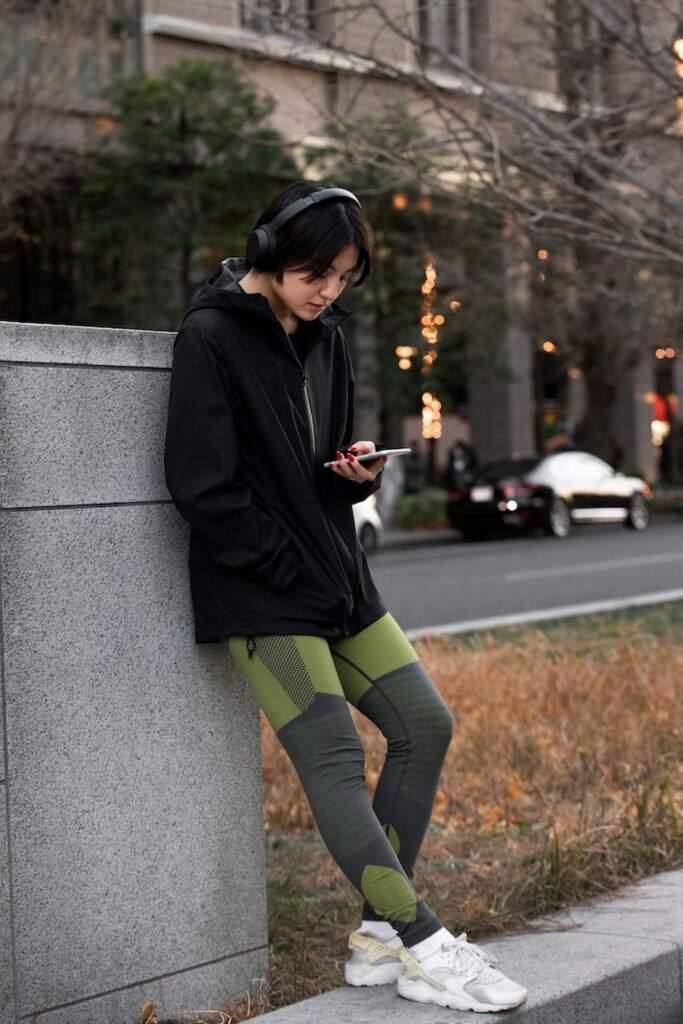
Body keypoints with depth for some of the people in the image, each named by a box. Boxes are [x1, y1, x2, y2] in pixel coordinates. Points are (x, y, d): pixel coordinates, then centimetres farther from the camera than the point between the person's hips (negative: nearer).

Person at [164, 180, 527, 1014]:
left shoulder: (323, 338, 12)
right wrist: (287, 569, -15)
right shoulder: (210, 337, -11)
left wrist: (357, 471, -2)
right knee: (333, 756, -11)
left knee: (425, 725, 4)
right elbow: (203, 489, -16)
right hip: (260, 593, -8)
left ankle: (381, 936, 11)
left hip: (337, 581, 9)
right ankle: (425, 951, -5)